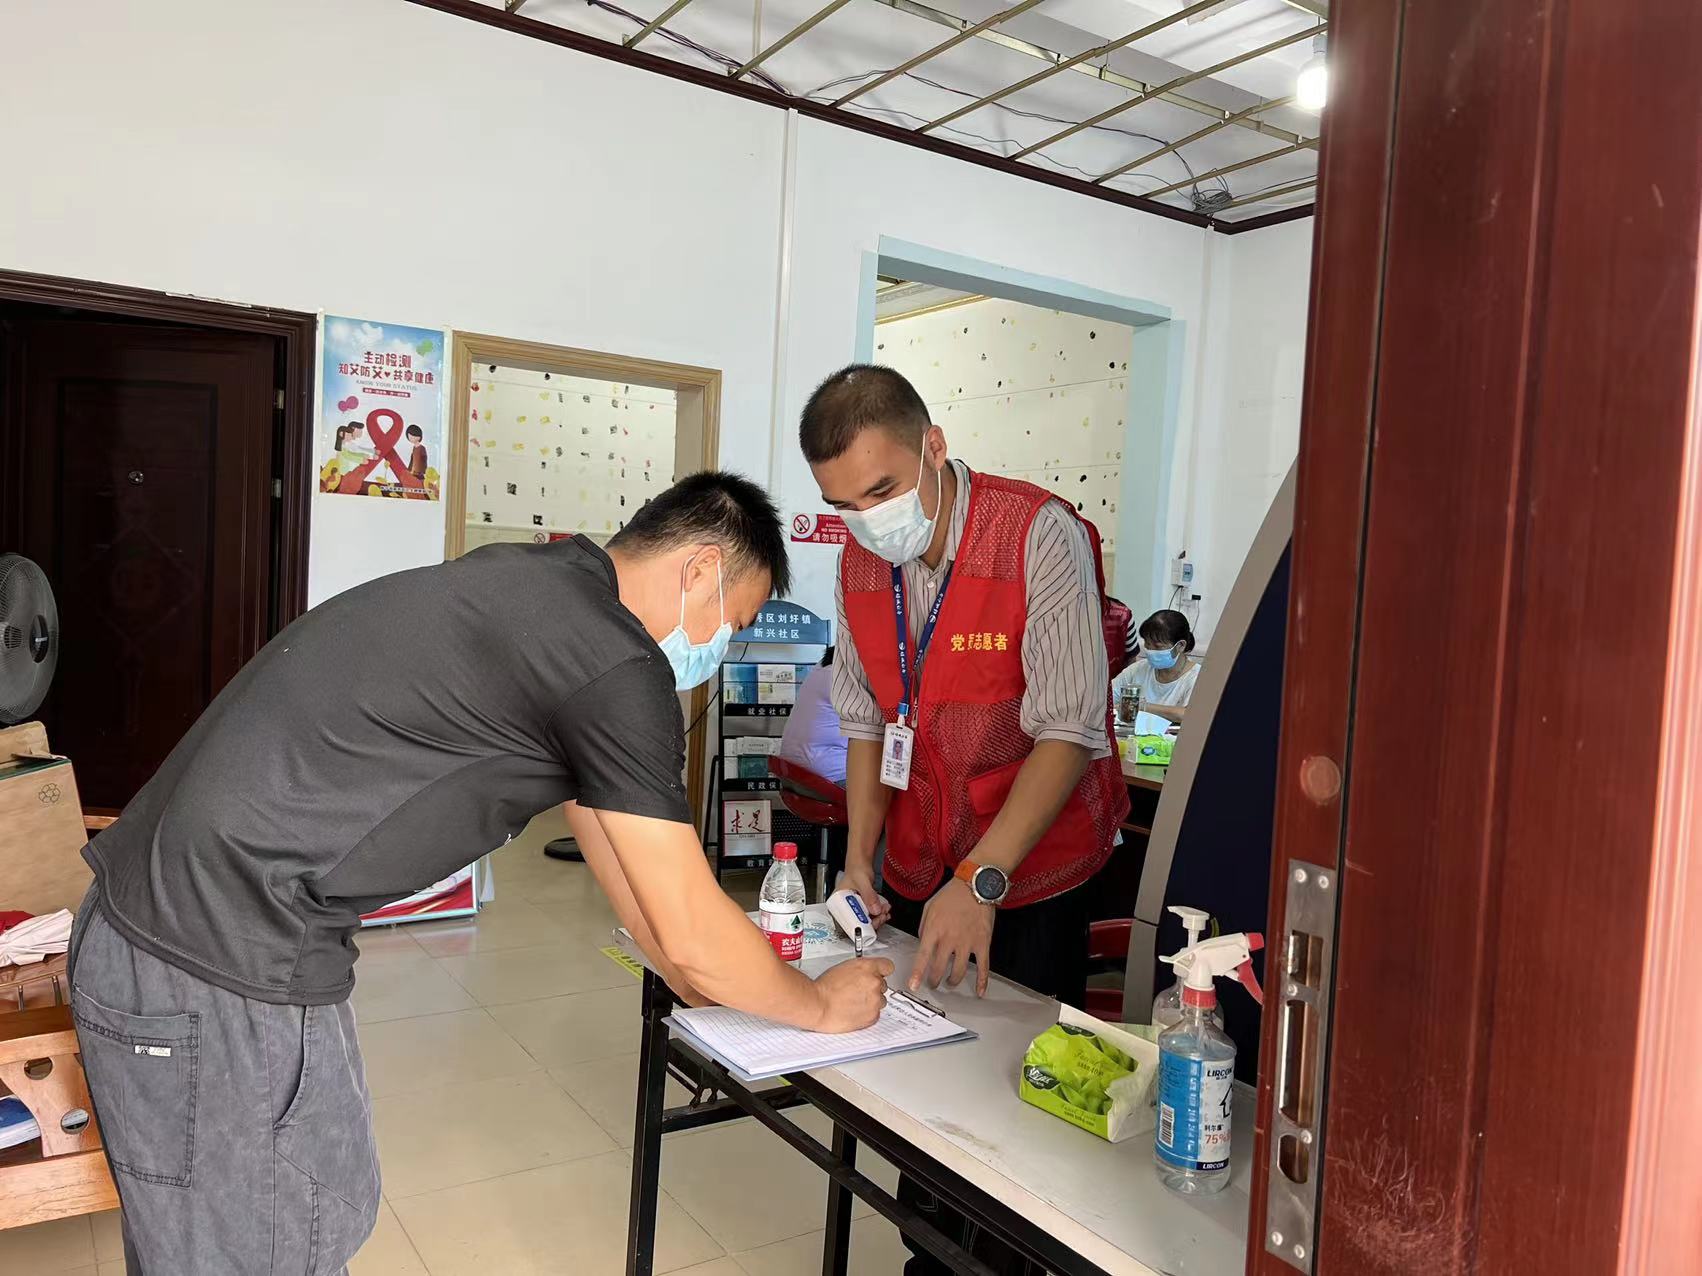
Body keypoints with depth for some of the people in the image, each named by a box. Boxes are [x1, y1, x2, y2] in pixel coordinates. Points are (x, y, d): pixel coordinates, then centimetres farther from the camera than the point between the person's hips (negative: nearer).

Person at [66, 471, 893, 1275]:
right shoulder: (616, 665, -19)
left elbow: (600, 826, 19)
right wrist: (822, 1006, 7)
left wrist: (697, 982, 25)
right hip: (221, 974, -9)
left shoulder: (547, 588, 9)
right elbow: (692, 937, -12)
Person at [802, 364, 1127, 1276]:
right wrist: (860, 853, -3)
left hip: (1031, 878, -5)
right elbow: (867, 721, 8)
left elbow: (1068, 731, -23)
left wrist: (983, 882, -29)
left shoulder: (1039, 536, -19)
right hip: (919, 876, 5)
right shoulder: (861, 562, 0)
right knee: (916, 1073, 12)